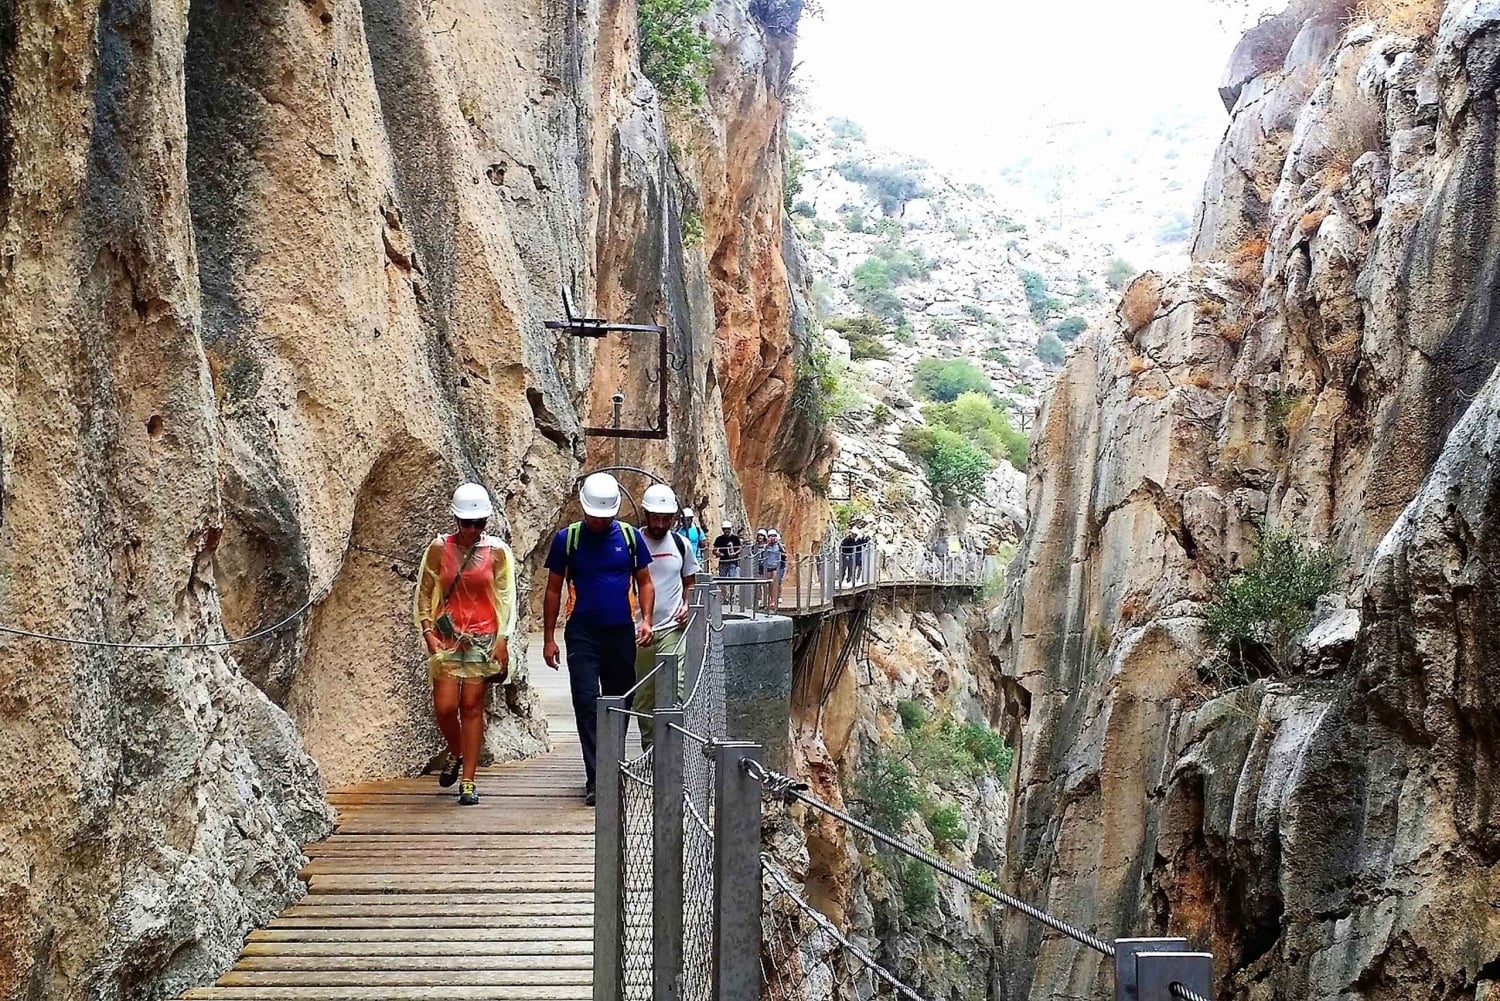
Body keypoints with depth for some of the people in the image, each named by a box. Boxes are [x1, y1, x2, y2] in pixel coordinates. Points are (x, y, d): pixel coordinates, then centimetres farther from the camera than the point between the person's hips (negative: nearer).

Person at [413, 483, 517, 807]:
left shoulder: (497, 552, 2)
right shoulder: (439, 549, 2)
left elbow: (506, 598, 5)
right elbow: (424, 593, 7)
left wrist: (502, 640, -1)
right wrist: (427, 632, -4)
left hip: (483, 637, -1)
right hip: (446, 636, 1)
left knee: (472, 706, 0)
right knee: (444, 706, -5)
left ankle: (468, 781, 6)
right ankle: (455, 755, 27)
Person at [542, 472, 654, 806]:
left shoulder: (630, 536, 3)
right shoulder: (567, 538, -1)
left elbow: (644, 582, 10)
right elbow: (554, 590, 5)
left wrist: (646, 619, -6)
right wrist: (549, 638, 2)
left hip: (621, 632, 2)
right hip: (583, 634, -2)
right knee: (587, 704, -11)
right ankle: (596, 780, -11)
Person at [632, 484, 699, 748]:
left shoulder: (681, 544, 5)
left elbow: (690, 582, 20)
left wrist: (686, 605, 1)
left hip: (672, 627, 1)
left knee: (674, 686, -14)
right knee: (643, 694, 8)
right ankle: (649, 748, 20)